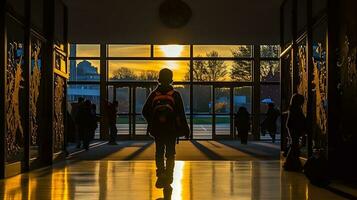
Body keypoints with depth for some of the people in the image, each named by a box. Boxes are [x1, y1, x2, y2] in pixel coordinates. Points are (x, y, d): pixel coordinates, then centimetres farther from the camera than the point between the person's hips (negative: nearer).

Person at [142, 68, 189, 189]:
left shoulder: (154, 95, -1)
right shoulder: (175, 95, -6)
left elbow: (145, 112, 2)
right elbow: (181, 114, -7)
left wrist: (152, 123, 19)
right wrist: (185, 129, -1)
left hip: (157, 130, 1)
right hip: (171, 130, -1)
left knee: (159, 153, 13)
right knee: (170, 154, 7)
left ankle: (160, 174, -5)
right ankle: (168, 179, 5)